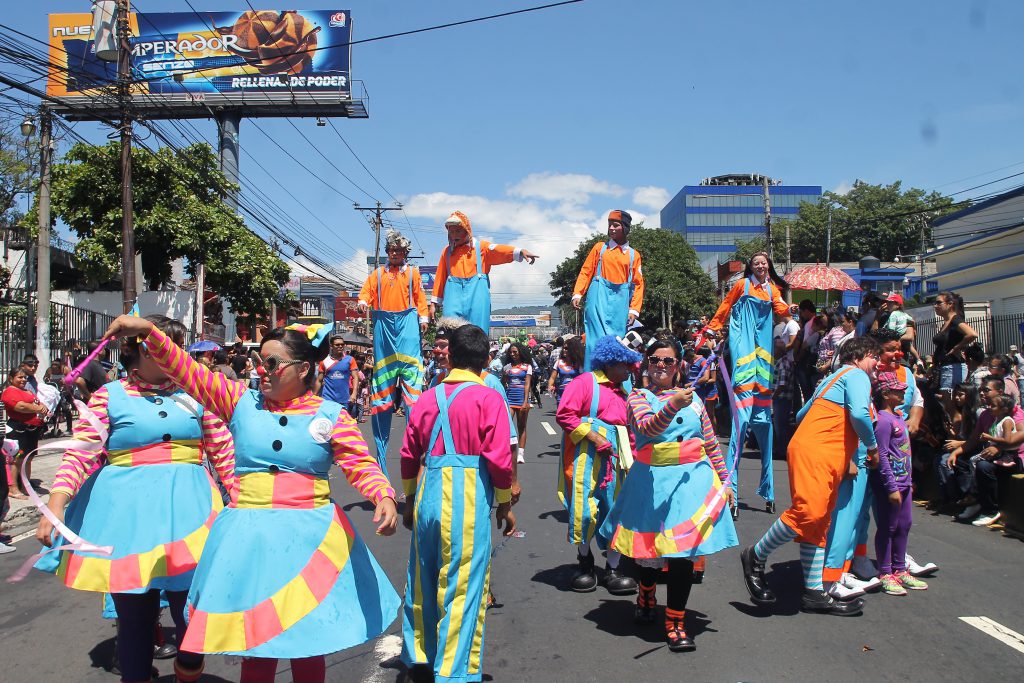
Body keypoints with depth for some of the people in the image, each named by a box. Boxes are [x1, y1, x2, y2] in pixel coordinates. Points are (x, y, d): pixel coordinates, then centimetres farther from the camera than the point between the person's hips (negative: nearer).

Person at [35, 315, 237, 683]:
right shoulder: (109, 396, 2)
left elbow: (223, 451, 10)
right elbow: (80, 455, -4)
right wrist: (54, 508, -13)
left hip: (186, 507, 2)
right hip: (127, 511, -1)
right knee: (134, 614, 6)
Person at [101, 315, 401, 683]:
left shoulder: (331, 416, 0)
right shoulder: (242, 401, 5)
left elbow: (361, 464, -6)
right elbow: (187, 371, 2)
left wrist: (384, 496, -25)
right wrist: (148, 331, -10)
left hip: (308, 538, -1)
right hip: (248, 536, 2)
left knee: (308, 639, 8)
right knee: (255, 641, 10)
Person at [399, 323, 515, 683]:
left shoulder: (428, 398, 8)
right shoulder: (488, 398, -5)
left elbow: (409, 455, 13)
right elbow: (499, 458, -10)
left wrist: (409, 500, 25)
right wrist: (505, 505, 3)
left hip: (428, 495, 5)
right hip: (469, 497, -5)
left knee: (423, 582, 17)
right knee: (463, 587, 2)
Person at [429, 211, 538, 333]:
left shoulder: (480, 246, 9)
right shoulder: (447, 251, 16)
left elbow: (499, 250, -9)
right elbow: (440, 277, 16)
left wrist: (520, 251, -28)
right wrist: (434, 303, 14)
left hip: (476, 291, -1)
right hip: (454, 292, 1)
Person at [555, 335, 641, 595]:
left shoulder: (622, 392, 18)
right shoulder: (585, 383, -4)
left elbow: (628, 429, 24)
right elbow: (563, 415, -13)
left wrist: (631, 457, 15)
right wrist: (592, 436, -17)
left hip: (613, 457, 6)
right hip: (585, 457, -6)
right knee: (584, 510, -5)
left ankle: (612, 570, 11)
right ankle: (584, 562, 19)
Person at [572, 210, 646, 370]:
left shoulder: (634, 255, 13)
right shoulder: (600, 247, 12)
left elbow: (638, 284, 9)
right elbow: (585, 272, 7)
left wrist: (634, 309, 0)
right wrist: (577, 294, -7)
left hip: (620, 301, 2)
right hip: (599, 297, -2)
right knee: (598, 339, -12)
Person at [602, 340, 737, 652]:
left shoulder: (693, 397, 12)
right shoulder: (639, 397, 1)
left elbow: (711, 443, 16)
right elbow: (648, 428, -21)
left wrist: (724, 480, 13)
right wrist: (674, 405, -37)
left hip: (693, 477, 2)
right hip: (656, 481, -2)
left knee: (683, 550, -5)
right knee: (653, 546, 9)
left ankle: (676, 623, 6)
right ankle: (646, 595, 42)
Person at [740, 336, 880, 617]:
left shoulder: (835, 379, 29)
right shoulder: (856, 375, 0)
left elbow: (802, 415, 31)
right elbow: (859, 414, -18)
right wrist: (873, 447, -2)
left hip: (827, 460, 11)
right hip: (813, 452, -11)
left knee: (818, 524, 7)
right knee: (808, 511, -23)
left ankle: (814, 593, 6)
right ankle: (755, 556, -9)